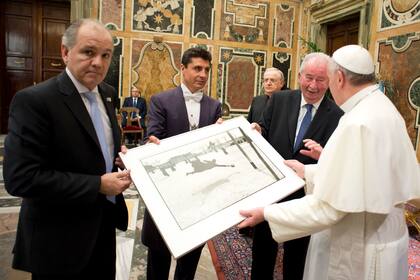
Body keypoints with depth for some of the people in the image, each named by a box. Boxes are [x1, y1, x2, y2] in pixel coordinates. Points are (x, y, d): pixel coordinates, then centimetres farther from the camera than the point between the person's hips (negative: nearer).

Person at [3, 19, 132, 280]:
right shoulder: (34, 100, -20)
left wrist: (119, 157, -6)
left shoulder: (106, 92, 3)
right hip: (60, 237, -6)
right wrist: (98, 185, -24)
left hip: (103, 223, 7)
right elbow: (21, 178, -24)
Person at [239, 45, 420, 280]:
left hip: (360, 253, -8)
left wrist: (266, 213, -19)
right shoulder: (381, 108, 2)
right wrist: (307, 171, 14)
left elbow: (328, 208, -27)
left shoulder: (358, 123, -28)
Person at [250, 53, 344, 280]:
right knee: (262, 249, 20)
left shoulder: (337, 116, -10)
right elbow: (264, 134, 2)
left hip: (305, 196, -2)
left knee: (296, 255, 21)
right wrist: (257, 131, -19)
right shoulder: (279, 100, -3)